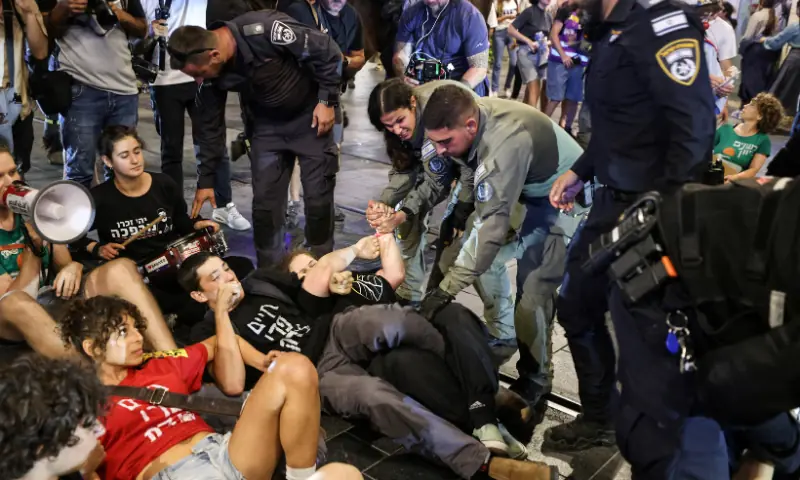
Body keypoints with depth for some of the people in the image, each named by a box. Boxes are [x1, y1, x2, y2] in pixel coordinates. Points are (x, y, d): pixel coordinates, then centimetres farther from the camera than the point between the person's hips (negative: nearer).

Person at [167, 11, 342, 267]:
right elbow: (211, 125, -1)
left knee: (318, 197, -1)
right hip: (267, 124, 5)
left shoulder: (264, 30, -33)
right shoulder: (211, 72, -14)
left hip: (310, 115, -4)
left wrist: (327, 101, -18)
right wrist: (206, 180, 2)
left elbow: (327, 50, -22)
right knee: (264, 201, 1)